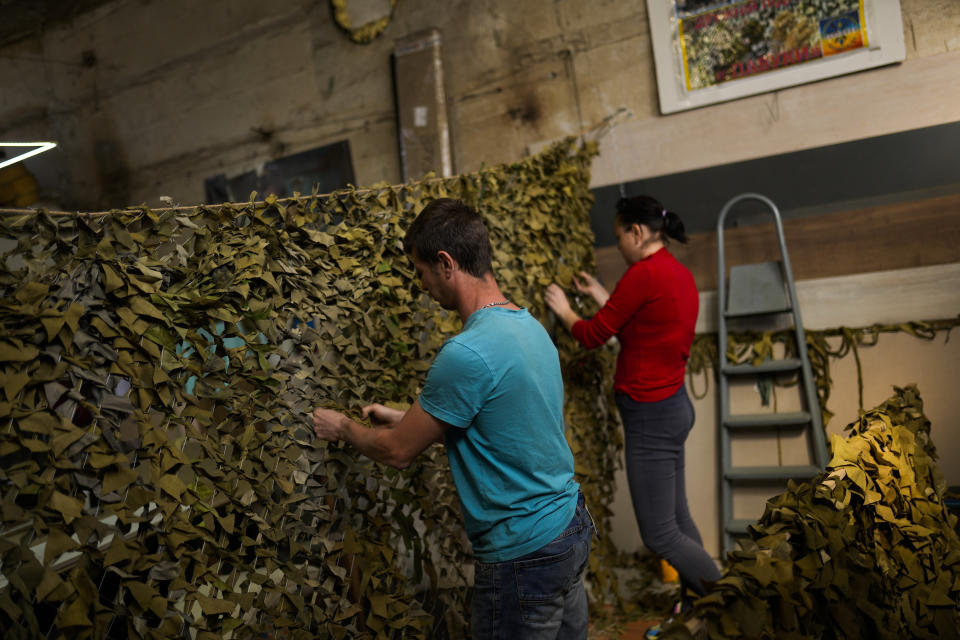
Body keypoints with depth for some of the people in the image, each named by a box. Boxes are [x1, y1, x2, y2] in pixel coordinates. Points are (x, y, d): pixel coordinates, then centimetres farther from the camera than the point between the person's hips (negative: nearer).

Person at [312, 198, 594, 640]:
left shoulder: (466, 354, -25)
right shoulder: (528, 325, 3)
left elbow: (399, 452, -13)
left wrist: (343, 429, 6)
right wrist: (406, 418, 20)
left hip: (524, 555, -8)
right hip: (571, 525, 9)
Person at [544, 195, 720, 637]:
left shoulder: (644, 273, -19)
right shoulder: (679, 274, 8)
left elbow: (592, 336, -11)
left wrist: (564, 310, 8)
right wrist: (600, 295, 24)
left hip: (651, 415, -10)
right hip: (672, 405, 10)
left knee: (659, 534, -1)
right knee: (677, 520, 17)